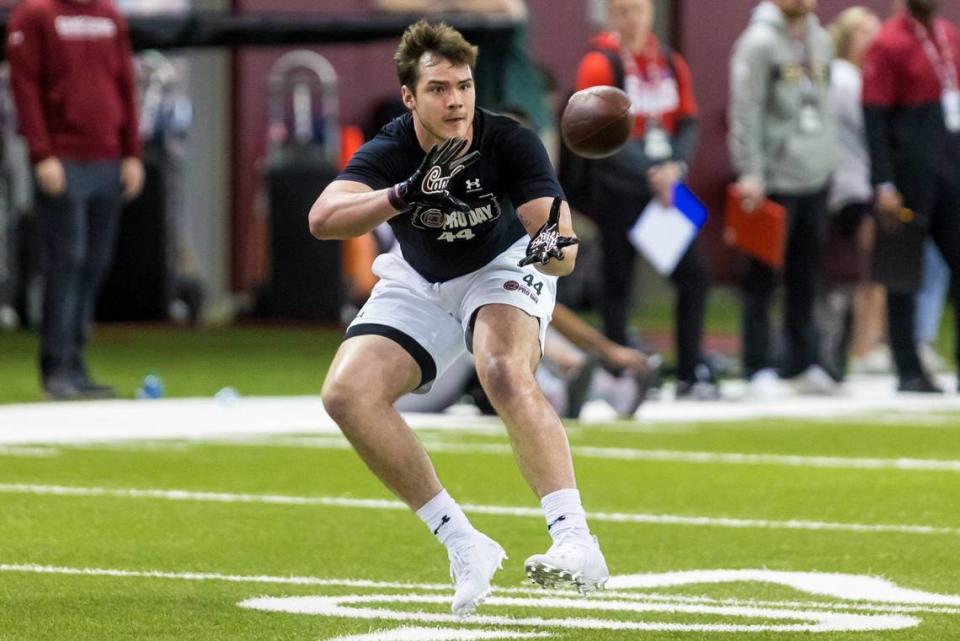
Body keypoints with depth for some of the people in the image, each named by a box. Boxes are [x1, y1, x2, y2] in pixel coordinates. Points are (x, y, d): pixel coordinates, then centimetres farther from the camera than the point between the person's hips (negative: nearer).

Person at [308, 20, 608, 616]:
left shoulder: (511, 143, -27)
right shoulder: (390, 153, -25)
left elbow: (564, 252, -32)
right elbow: (323, 218, -44)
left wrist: (553, 247, -57)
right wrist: (405, 196, -59)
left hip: (504, 267, -3)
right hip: (419, 281, 3)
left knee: (506, 373, -34)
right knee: (347, 394, -18)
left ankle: (575, 540, -43)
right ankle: (464, 545, -11)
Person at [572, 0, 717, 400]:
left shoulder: (671, 64, 9)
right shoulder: (600, 65, -7)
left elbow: (688, 122, 10)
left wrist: (676, 166, -9)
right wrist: (648, 175, -19)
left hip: (667, 188, 5)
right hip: (619, 191, -5)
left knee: (693, 276, 1)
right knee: (618, 284, 1)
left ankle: (691, 374, 9)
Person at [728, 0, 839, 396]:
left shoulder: (820, 40, 13)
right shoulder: (759, 42, -10)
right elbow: (745, 111, -13)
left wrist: (827, 158, 13)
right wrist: (750, 174, -17)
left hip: (815, 177, 7)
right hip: (774, 179, -7)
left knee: (806, 278, 11)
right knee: (763, 278, -1)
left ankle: (804, 364, 17)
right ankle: (759, 369, 3)